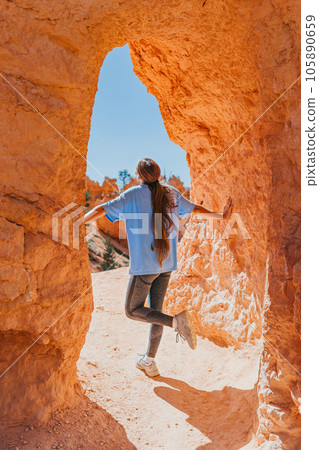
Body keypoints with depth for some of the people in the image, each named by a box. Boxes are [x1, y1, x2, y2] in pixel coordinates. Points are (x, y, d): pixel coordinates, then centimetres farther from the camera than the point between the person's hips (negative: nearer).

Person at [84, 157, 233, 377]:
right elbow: (194, 207, 18)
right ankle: (149, 361, 27)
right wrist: (220, 216, 31)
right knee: (155, 310, 16)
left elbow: (102, 209, -11)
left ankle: (176, 321, -12)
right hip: (167, 263, 6)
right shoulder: (171, 192, 7)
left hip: (144, 264, -6)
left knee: (133, 310, 9)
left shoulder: (134, 194, -7)